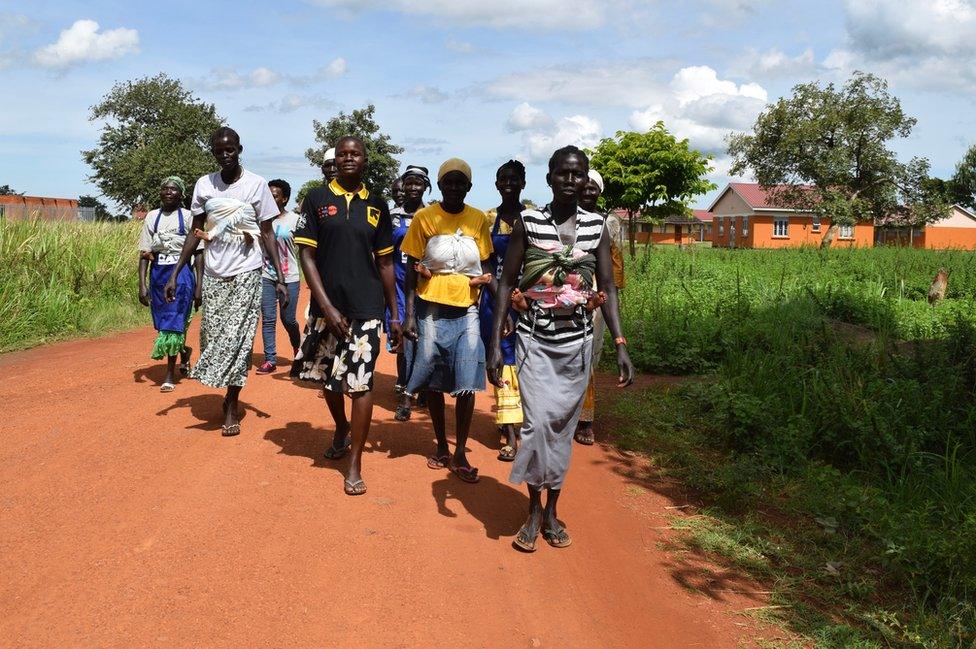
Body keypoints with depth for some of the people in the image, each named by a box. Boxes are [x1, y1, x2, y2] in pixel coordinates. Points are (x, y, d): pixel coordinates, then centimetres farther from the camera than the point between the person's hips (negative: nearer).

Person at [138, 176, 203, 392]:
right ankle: (183, 350, 42)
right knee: (162, 322, 12)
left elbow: (198, 253, -4)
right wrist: (142, 284, -4)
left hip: (182, 273, -4)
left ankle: (170, 374, 1)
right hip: (157, 274, 4)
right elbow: (144, 253, 5)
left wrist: (199, 287, -9)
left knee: (174, 322, -7)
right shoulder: (152, 217, 6)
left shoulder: (188, 217, -3)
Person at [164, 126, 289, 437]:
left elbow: (267, 233, -2)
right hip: (213, 274, 3)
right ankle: (229, 393, 24)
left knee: (237, 340, -5)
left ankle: (232, 405, 6)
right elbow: (196, 231, 8)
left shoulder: (256, 184, -4)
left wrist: (280, 277, -8)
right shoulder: (204, 184, 4)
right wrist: (175, 273, 2)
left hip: (246, 273, -3)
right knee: (212, 337, 4)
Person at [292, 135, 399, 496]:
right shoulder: (317, 199, 2)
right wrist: (327, 307, -12)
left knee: (360, 383, -4)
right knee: (328, 378, 14)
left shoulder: (376, 205, 7)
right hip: (327, 306, 0)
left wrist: (395, 315, 8)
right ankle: (341, 430, 44)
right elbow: (307, 255, -3)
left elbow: (385, 263, 11)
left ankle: (354, 465, 4)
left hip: (366, 308, 0)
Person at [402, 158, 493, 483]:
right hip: (432, 308, -1)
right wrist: (410, 314, -4)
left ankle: (460, 454, 7)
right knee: (434, 382, 7)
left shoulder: (478, 220, 5)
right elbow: (412, 269, 2)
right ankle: (441, 446, 23)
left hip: (467, 310, 1)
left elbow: (486, 267, 12)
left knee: (467, 383, -4)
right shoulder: (423, 218, 0)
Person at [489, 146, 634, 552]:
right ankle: (533, 509, 8)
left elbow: (608, 288, 4)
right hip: (535, 339, -2)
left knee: (563, 426, 8)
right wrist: (495, 344, -7)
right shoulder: (528, 223, -3)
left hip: (578, 341, 2)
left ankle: (552, 510, 23)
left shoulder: (596, 227, 2)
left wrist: (620, 344, -6)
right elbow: (507, 283, -1)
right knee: (538, 421, -11)